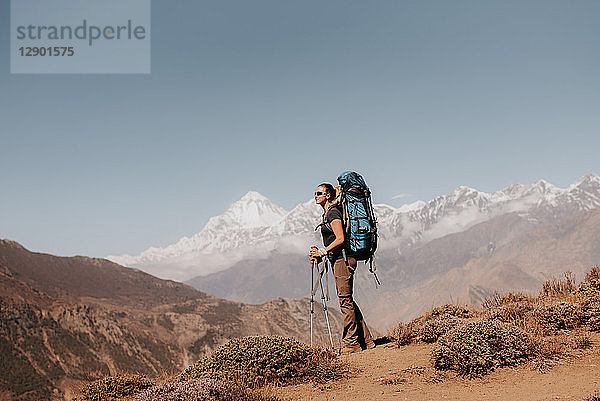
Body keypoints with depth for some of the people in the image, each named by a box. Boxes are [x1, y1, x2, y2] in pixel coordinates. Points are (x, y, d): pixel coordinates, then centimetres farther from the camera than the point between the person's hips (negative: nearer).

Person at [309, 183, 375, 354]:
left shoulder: (333, 213, -10)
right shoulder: (327, 213, 20)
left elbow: (340, 239, -19)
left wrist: (322, 252, -15)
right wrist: (320, 255, 13)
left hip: (343, 259, -10)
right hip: (339, 260, 10)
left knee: (345, 299, -8)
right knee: (347, 300, 11)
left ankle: (351, 343, -4)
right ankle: (366, 340, 15)